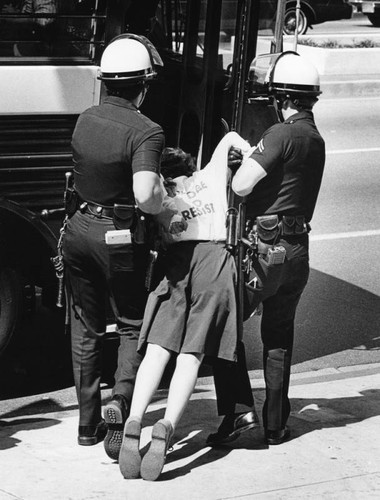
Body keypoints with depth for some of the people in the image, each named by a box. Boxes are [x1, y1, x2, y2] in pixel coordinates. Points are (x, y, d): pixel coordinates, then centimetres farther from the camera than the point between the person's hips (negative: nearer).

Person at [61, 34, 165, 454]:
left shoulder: (85, 120, 0)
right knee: (133, 326, 11)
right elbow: (144, 194, -32)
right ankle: (119, 405, -9)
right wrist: (163, 206, -10)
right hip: (120, 237, -5)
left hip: (80, 229, 5)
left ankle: (88, 421, 24)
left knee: (86, 326, 17)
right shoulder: (145, 133, -19)